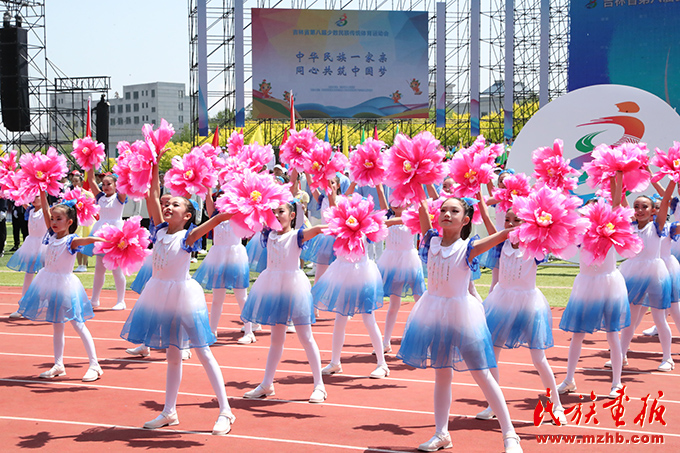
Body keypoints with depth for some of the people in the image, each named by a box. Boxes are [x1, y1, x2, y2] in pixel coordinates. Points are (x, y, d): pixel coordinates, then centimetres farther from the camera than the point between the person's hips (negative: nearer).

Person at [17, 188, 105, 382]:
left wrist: (105, 240, -53)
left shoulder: (71, 240, -15)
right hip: (49, 283, 7)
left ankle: (94, 365, -1)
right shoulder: (52, 235, 3)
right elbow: (45, 210, 1)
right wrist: (42, 191, -8)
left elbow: (87, 240, -35)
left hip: (65, 284, -7)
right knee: (56, 326, 13)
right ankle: (58, 365, 19)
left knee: (78, 325, -4)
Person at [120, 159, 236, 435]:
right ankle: (169, 412, 23)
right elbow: (153, 195, 1)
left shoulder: (189, 236, -10)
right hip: (160, 296, 6)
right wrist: (154, 166, -2)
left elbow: (216, 219, -23)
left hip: (183, 296, -6)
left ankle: (225, 412, 1)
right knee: (172, 355, 15)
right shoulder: (160, 229, 5)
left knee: (203, 353, -2)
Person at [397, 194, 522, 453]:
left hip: (461, 313, -4)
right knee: (442, 374, 13)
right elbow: (422, 211, -4)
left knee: (482, 374, -2)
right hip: (434, 313, 4)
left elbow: (504, 234, -23)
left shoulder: (468, 248, -11)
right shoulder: (432, 242, 1)